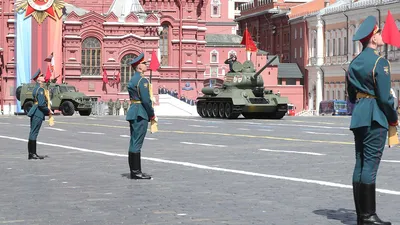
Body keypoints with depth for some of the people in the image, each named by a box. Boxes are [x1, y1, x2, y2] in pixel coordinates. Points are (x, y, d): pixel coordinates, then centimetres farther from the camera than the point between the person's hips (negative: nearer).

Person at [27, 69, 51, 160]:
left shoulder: (36, 88, 16)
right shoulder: (40, 89, -15)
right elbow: (41, 104, -21)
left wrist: (47, 111, 15)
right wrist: (48, 110, -7)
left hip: (35, 113, 10)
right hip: (38, 114, -10)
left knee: (33, 133, 11)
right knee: (33, 133, -7)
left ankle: (32, 153, 16)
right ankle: (32, 154, -5)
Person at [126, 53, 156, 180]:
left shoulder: (132, 79, 16)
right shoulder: (142, 80, -14)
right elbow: (146, 100, -18)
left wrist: (149, 114, 15)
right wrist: (152, 114, -6)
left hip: (133, 112, 10)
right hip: (140, 114, -10)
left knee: (134, 142, 12)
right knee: (137, 143, -8)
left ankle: (135, 170, 17)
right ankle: (135, 172, -5)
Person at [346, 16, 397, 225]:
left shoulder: (354, 63, 13)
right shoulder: (379, 62, -12)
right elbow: (384, 96, -15)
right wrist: (394, 118, -3)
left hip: (358, 117, 8)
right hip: (375, 118, -8)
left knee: (360, 163, 9)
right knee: (370, 165, -7)